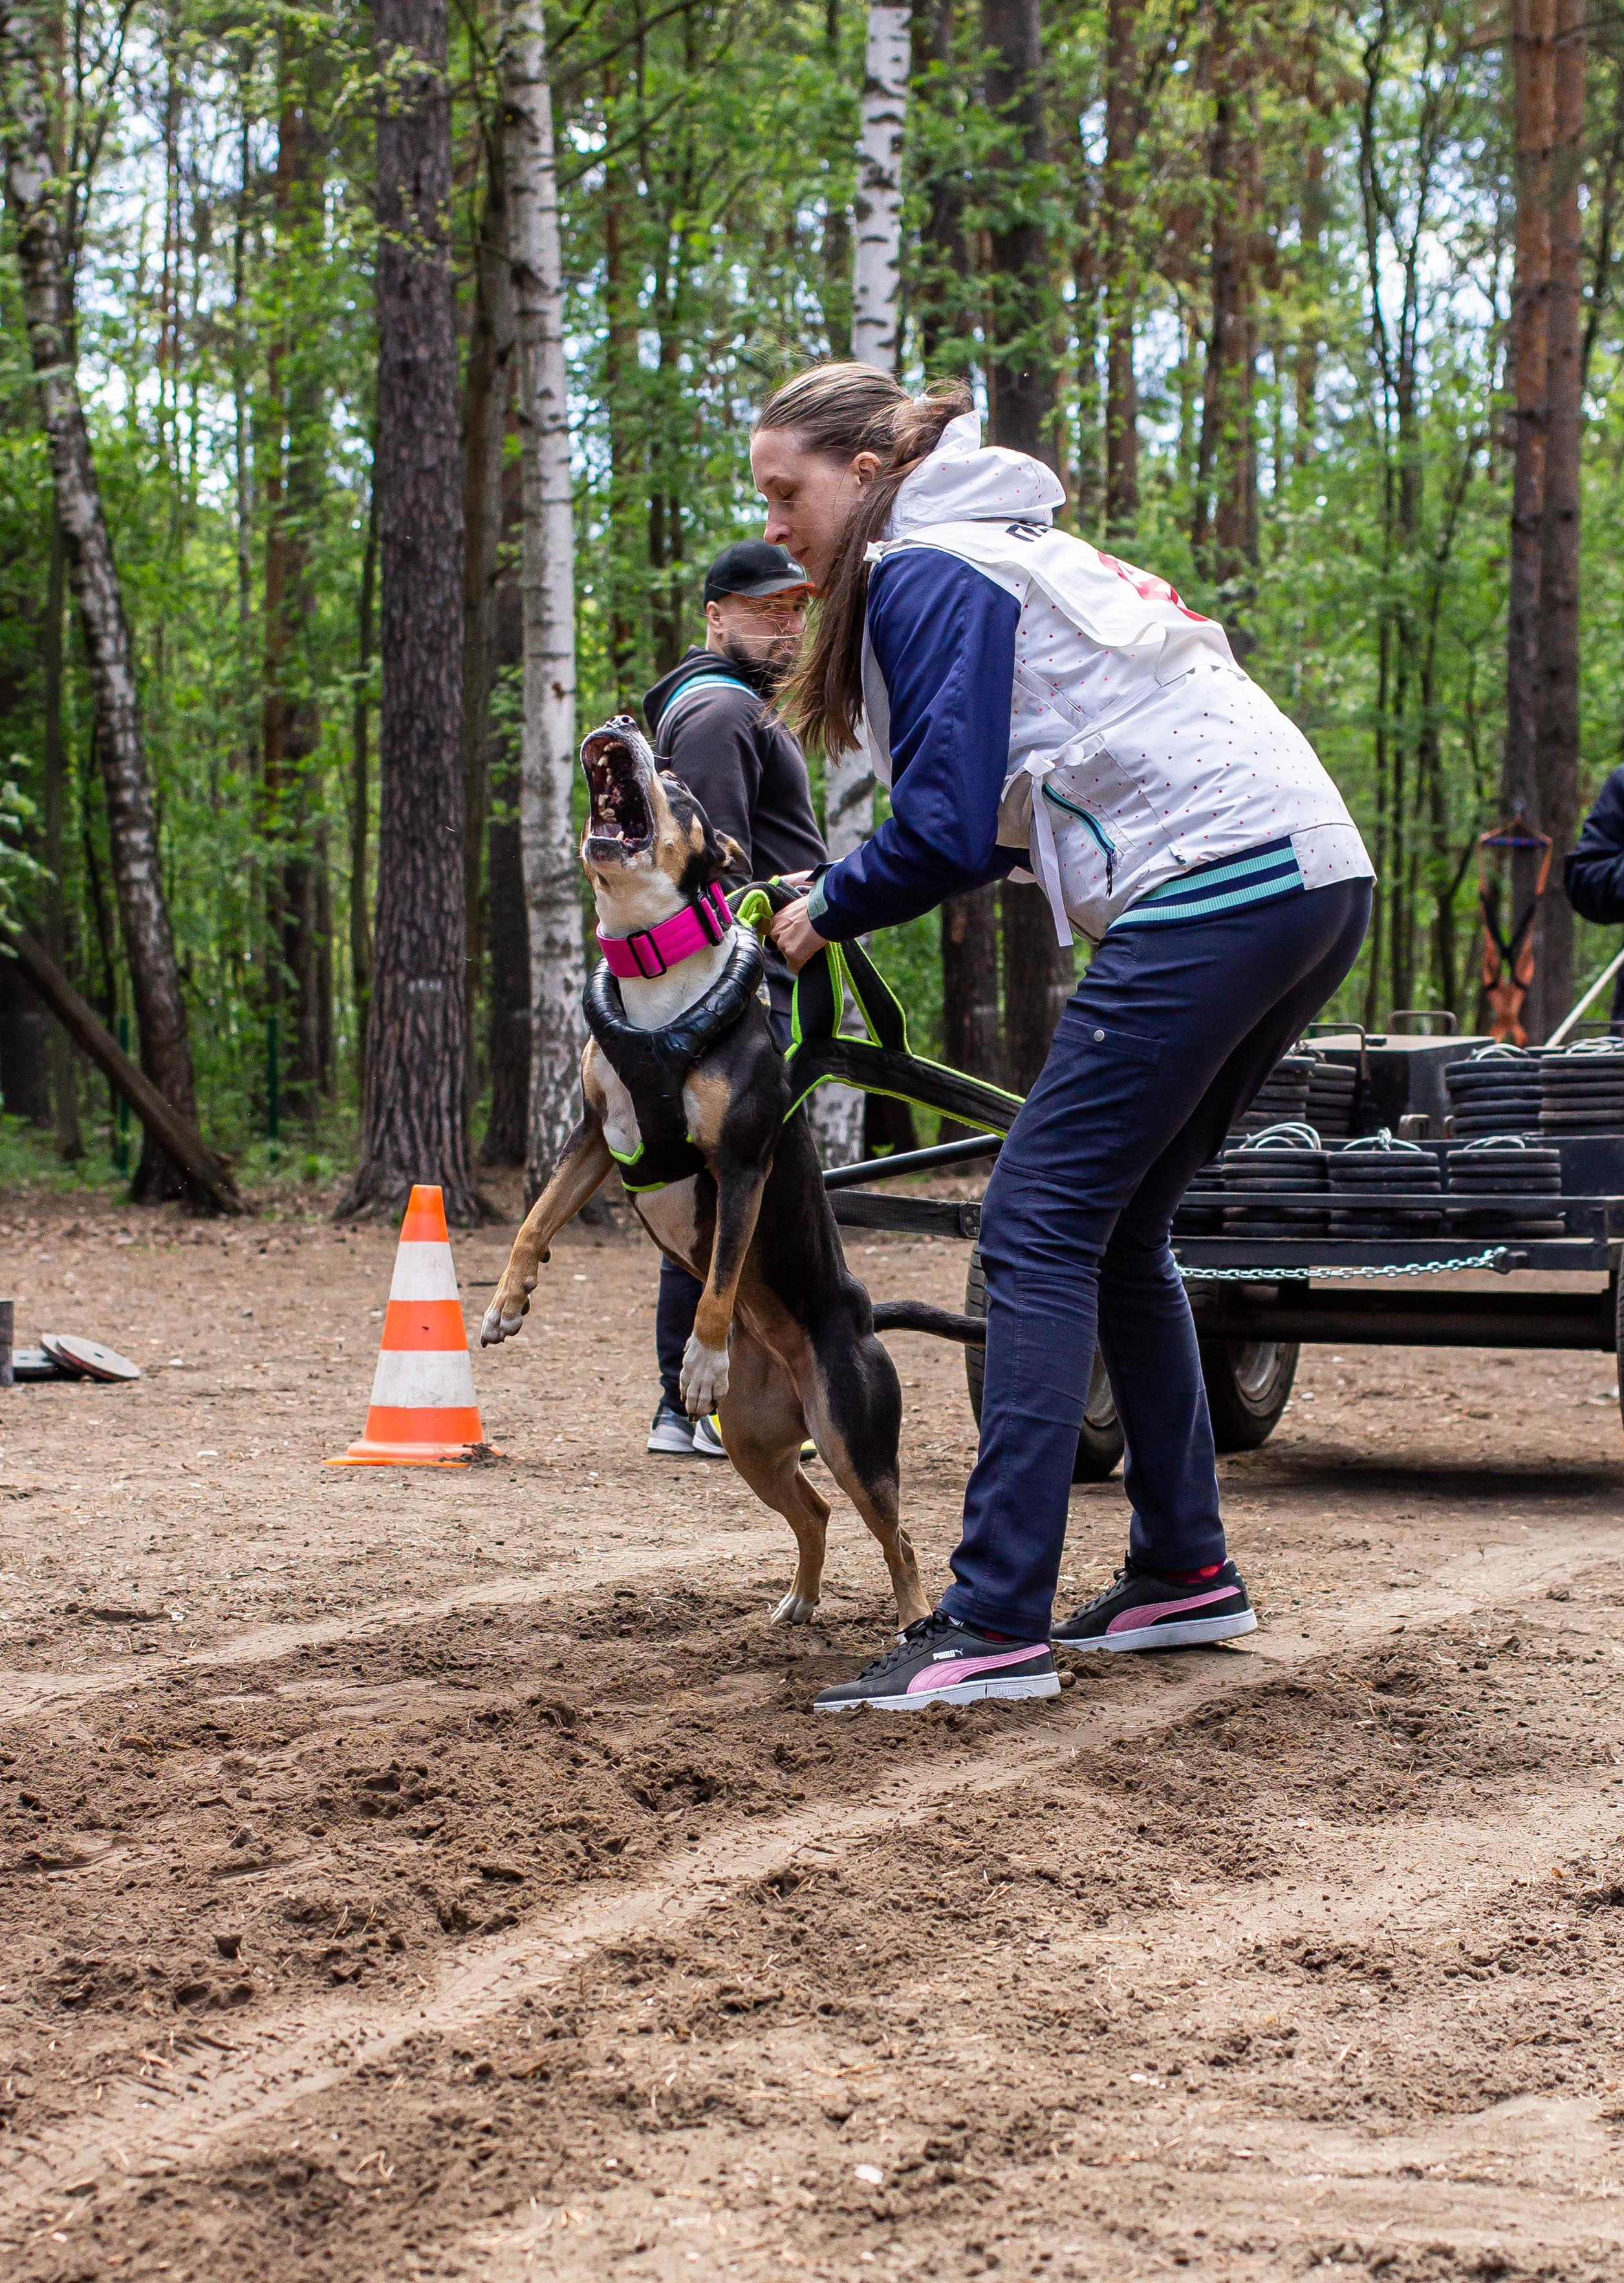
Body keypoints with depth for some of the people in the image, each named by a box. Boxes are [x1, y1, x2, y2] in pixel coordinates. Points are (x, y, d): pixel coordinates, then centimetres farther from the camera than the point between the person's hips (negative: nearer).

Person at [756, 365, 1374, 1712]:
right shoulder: (1011, 555, 27)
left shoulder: (927, 575, -3)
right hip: (1319, 882, 10)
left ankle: (997, 1624, -14)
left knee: (1041, 1225, -9)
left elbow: (949, 832, -9)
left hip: (1215, 887, -10)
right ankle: (1185, 1573, 21)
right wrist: (848, 890, 16)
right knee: (1118, 1223, 18)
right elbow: (1005, 825, 26)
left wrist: (825, 916, 7)